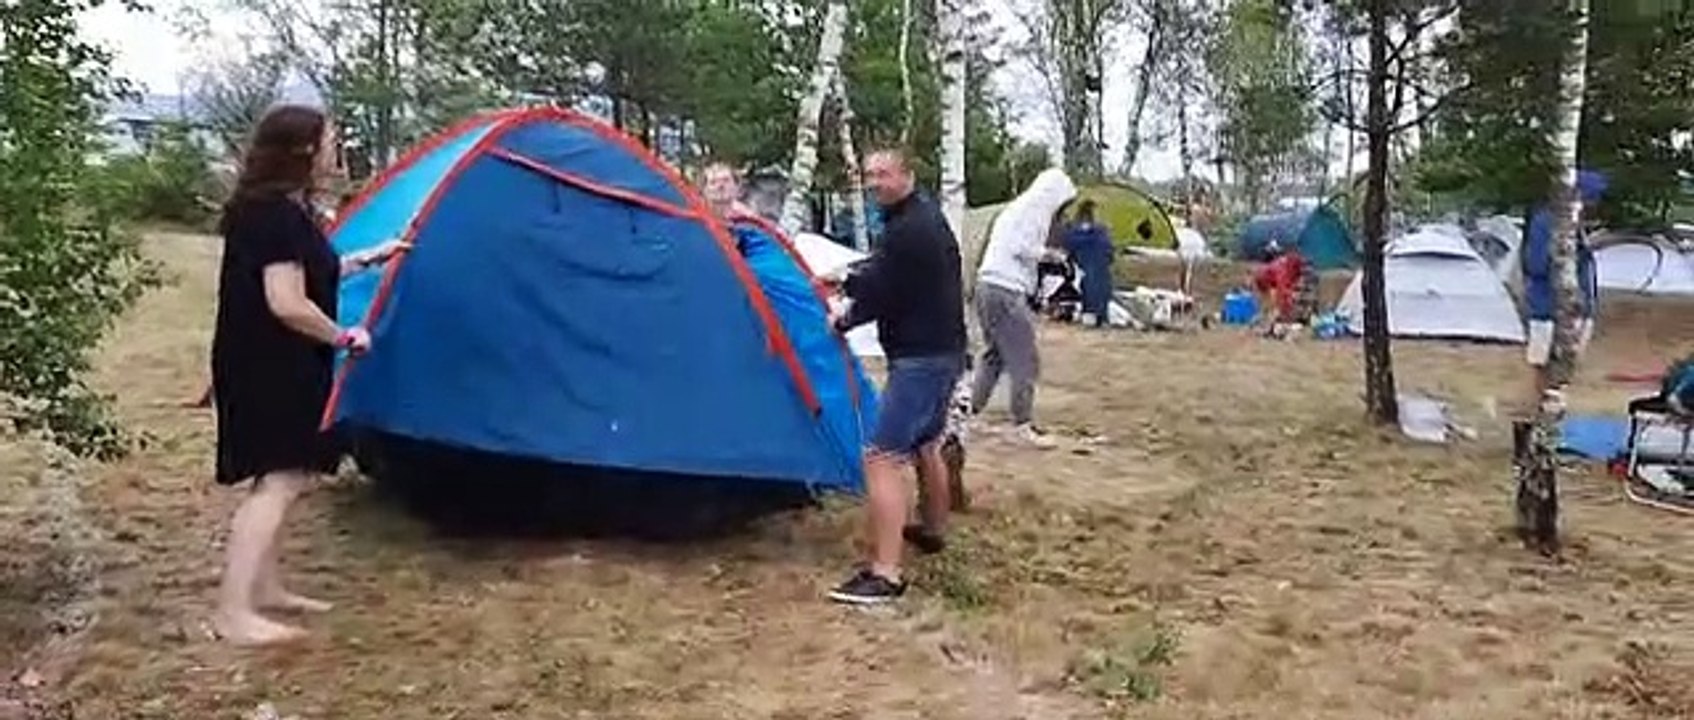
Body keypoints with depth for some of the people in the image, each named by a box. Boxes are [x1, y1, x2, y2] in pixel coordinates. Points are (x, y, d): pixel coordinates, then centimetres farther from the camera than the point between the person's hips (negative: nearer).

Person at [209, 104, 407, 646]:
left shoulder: (276, 210, 13)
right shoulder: (278, 216, -20)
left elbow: (305, 275, 23)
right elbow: (286, 303, -26)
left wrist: (367, 259, 27)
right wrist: (343, 337, -12)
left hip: (274, 367, 11)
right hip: (267, 371, -11)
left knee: (282, 478, 15)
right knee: (278, 482, -11)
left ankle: (265, 588, 24)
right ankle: (234, 613, -10)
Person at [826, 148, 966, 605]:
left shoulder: (905, 230, -20)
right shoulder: (929, 217, 14)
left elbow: (879, 294, -17)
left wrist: (843, 321, 1)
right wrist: (848, 281, 5)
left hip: (919, 358, -11)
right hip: (945, 352, 11)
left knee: (881, 458, -14)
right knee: (926, 444, 28)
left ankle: (884, 575, -17)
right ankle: (933, 531, 46)